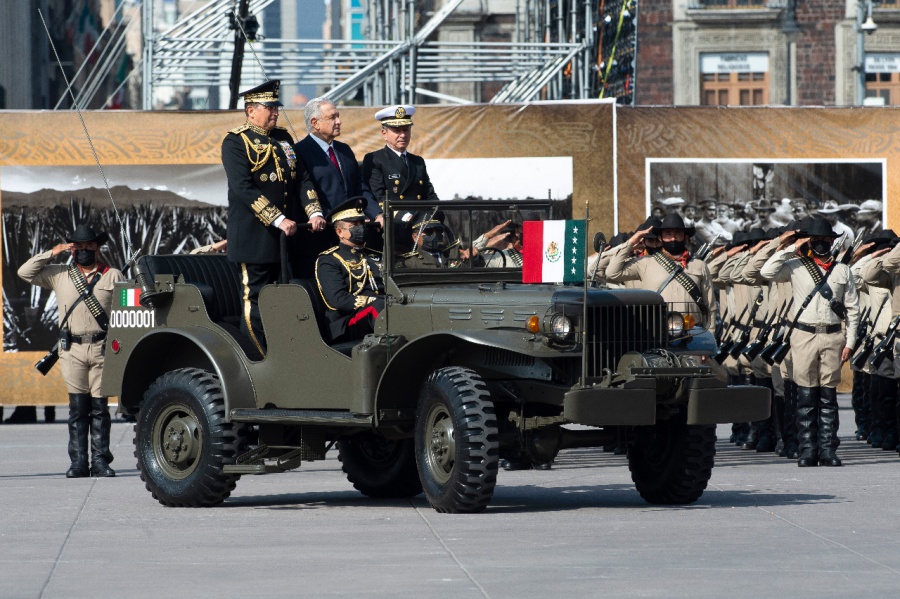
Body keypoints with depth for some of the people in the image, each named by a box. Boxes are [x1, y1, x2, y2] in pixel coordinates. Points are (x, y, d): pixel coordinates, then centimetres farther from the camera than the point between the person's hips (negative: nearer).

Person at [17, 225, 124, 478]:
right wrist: (52, 253, 3)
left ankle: (100, 461, -1)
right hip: (72, 349, 1)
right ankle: (78, 463, -2)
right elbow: (25, 272, 9)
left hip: (103, 348, -1)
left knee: (100, 407, -2)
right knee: (77, 407, -1)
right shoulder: (59, 275, 12)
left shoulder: (113, 276, 9)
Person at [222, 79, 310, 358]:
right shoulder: (235, 142, -5)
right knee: (256, 303, -4)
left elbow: (302, 178, 14)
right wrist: (278, 220, -21)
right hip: (254, 238, -6)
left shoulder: (283, 138, 16)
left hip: (286, 236, 6)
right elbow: (243, 188, -15)